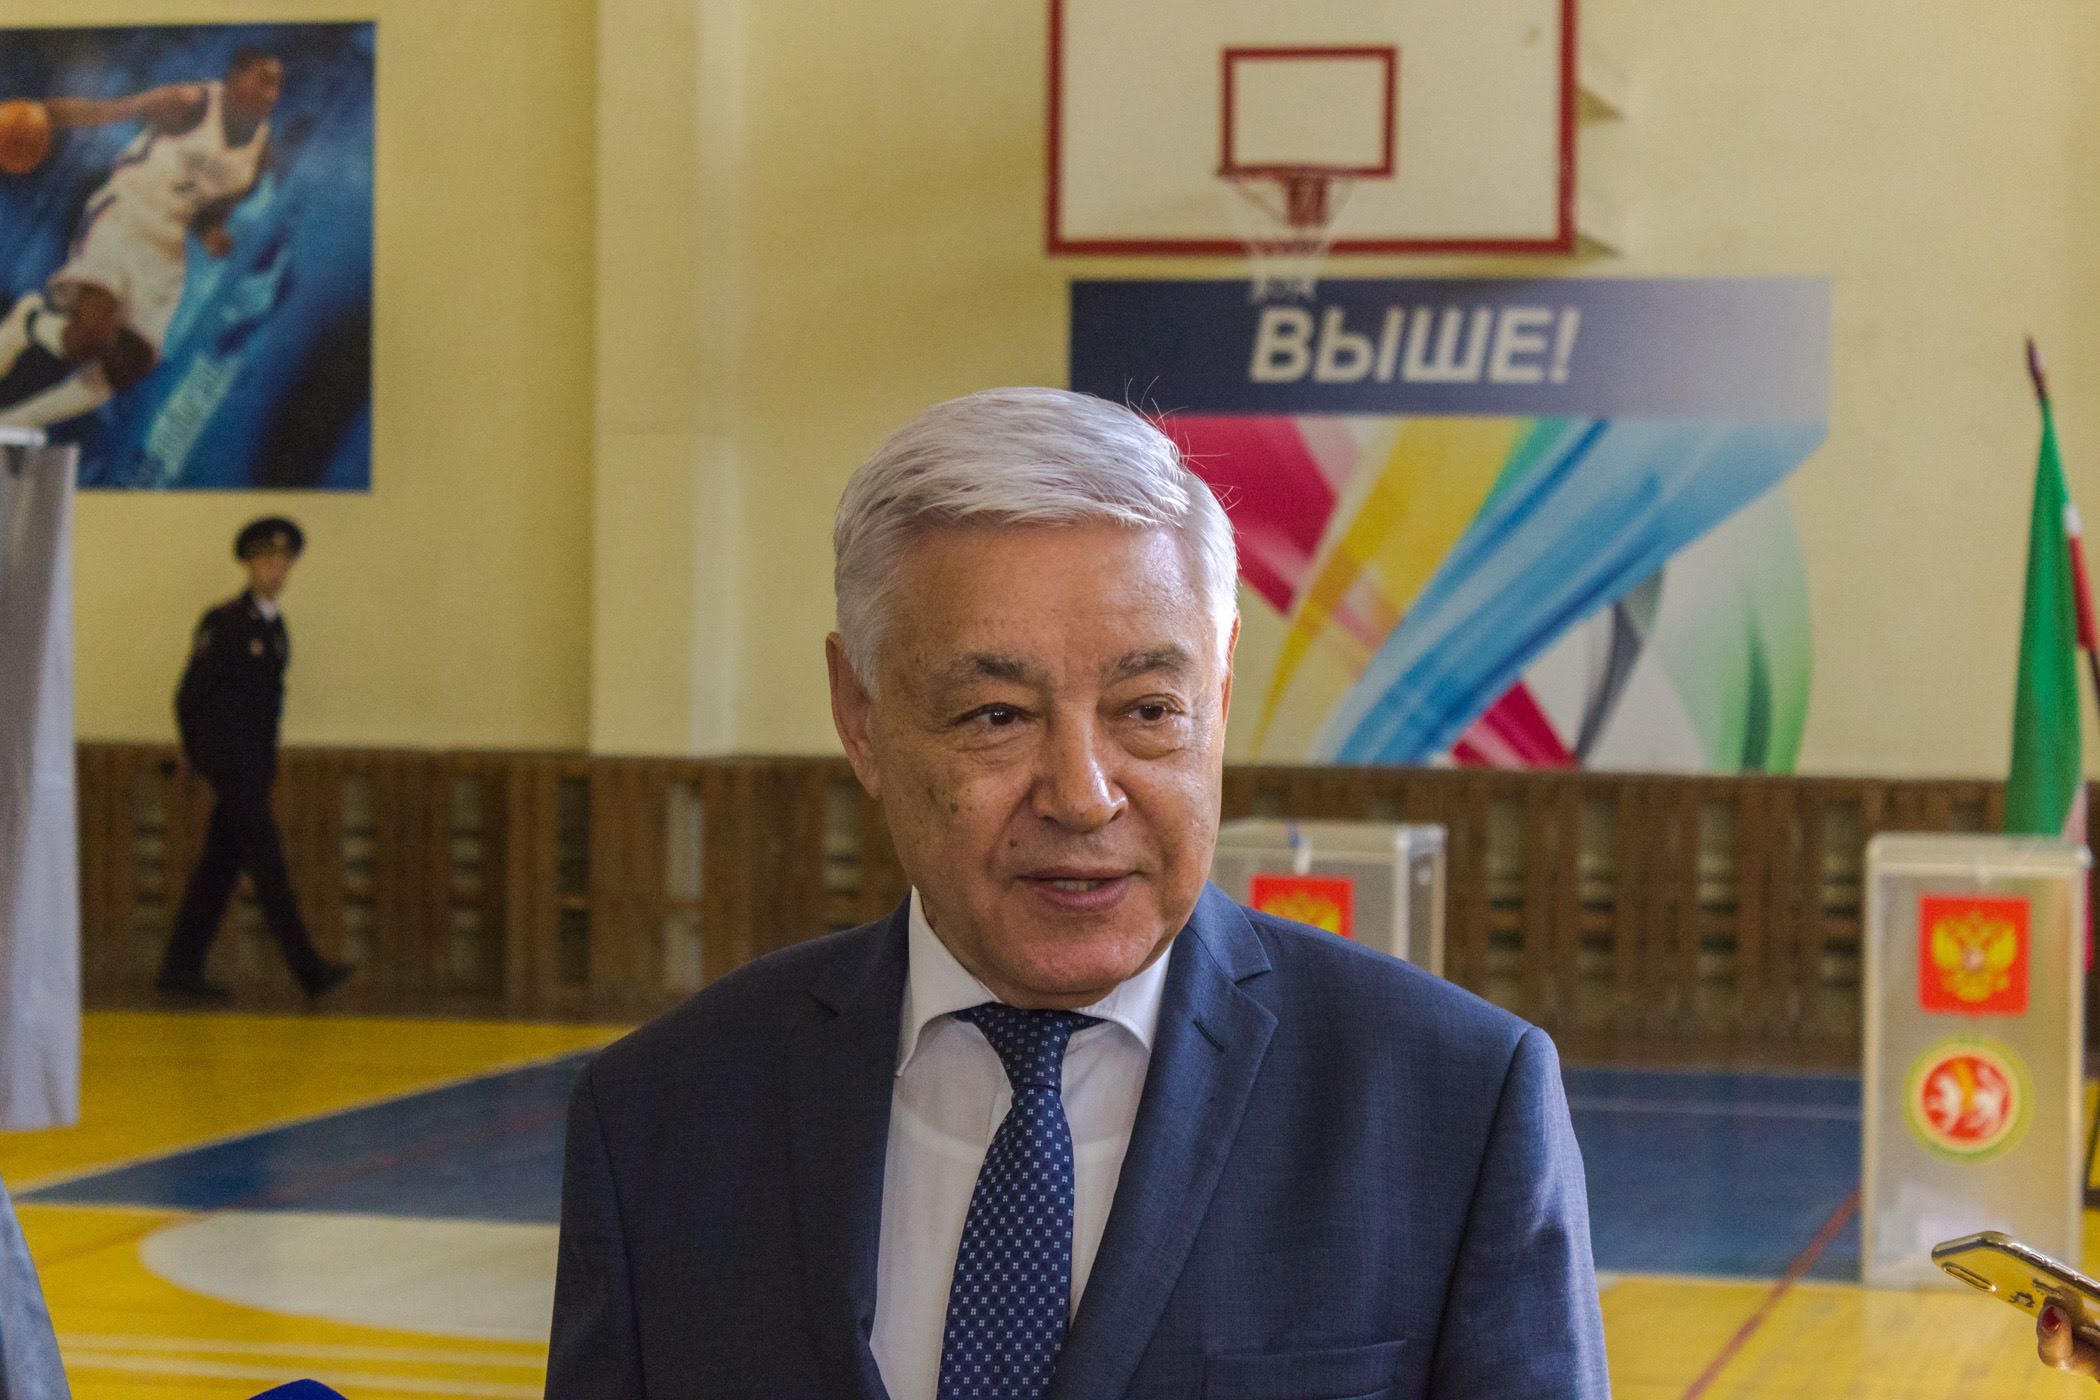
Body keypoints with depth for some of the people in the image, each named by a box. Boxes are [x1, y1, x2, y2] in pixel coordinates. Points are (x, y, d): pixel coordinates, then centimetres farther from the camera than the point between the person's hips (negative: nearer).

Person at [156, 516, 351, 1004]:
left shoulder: (275, 628, 14)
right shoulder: (223, 622, -9)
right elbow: (189, 694, -8)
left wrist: (269, 761, 14)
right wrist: (200, 758, -1)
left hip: (256, 762, 8)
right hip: (228, 758, -8)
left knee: (220, 866, 8)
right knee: (265, 859, -11)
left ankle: (180, 968, 12)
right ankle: (307, 967, -14)